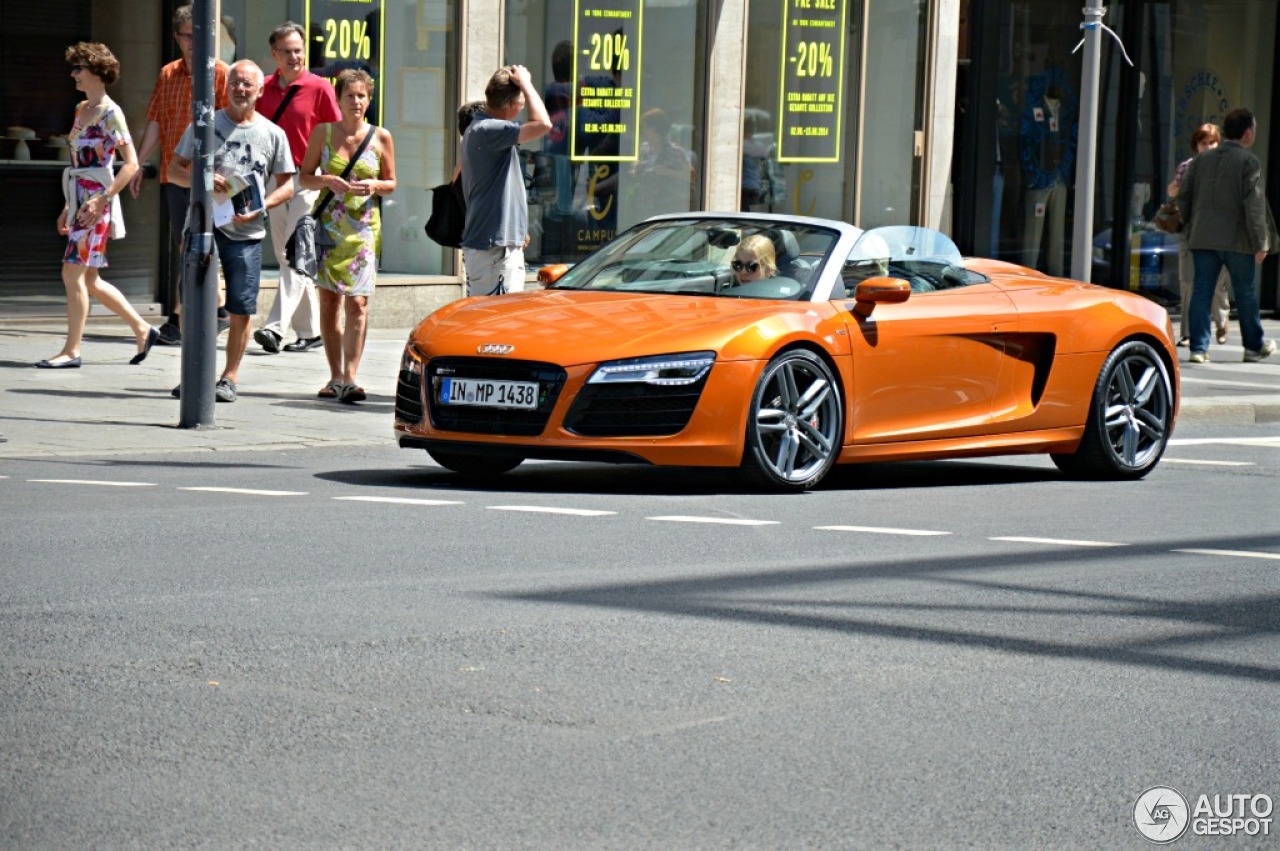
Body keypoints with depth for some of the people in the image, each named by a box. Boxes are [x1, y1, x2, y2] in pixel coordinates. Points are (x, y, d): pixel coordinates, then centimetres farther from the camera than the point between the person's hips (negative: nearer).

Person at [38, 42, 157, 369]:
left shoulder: (110, 113, -11)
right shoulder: (81, 109, 14)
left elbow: (131, 163, -16)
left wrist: (102, 199, -22)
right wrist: (68, 207, 20)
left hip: (96, 200, -9)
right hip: (79, 199, 9)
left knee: (73, 272, -10)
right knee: (89, 279, 11)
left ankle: (71, 350, -5)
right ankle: (142, 329, 22)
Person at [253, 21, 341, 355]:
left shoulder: (319, 88, -5)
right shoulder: (265, 89, 9)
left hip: (308, 181, -6)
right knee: (285, 257, 9)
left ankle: (276, 327, -21)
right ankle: (310, 330, 17)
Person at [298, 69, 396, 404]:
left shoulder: (381, 137, 3)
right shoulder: (323, 132, 3)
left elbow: (391, 183, 11)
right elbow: (304, 177, 7)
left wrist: (373, 186, -11)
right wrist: (326, 181, -13)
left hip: (364, 226, -1)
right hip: (329, 224, 1)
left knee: (357, 303, -11)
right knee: (329, 301, 3)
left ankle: (350, 377, -14)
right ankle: (335, 377, 12)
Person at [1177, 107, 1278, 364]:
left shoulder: (1202, 160, 9)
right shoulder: (1248, 162, -8)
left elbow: (1183, 196, 10)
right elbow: (1254, 205, -13)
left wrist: (1191, 225, 21)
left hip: (1203, 237, 4)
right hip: (1237, 238, -4)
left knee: (1202, 292, 3)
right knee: (1246, 292, 10)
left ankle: (1199, 348, -2)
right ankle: (1254, 346, 21)